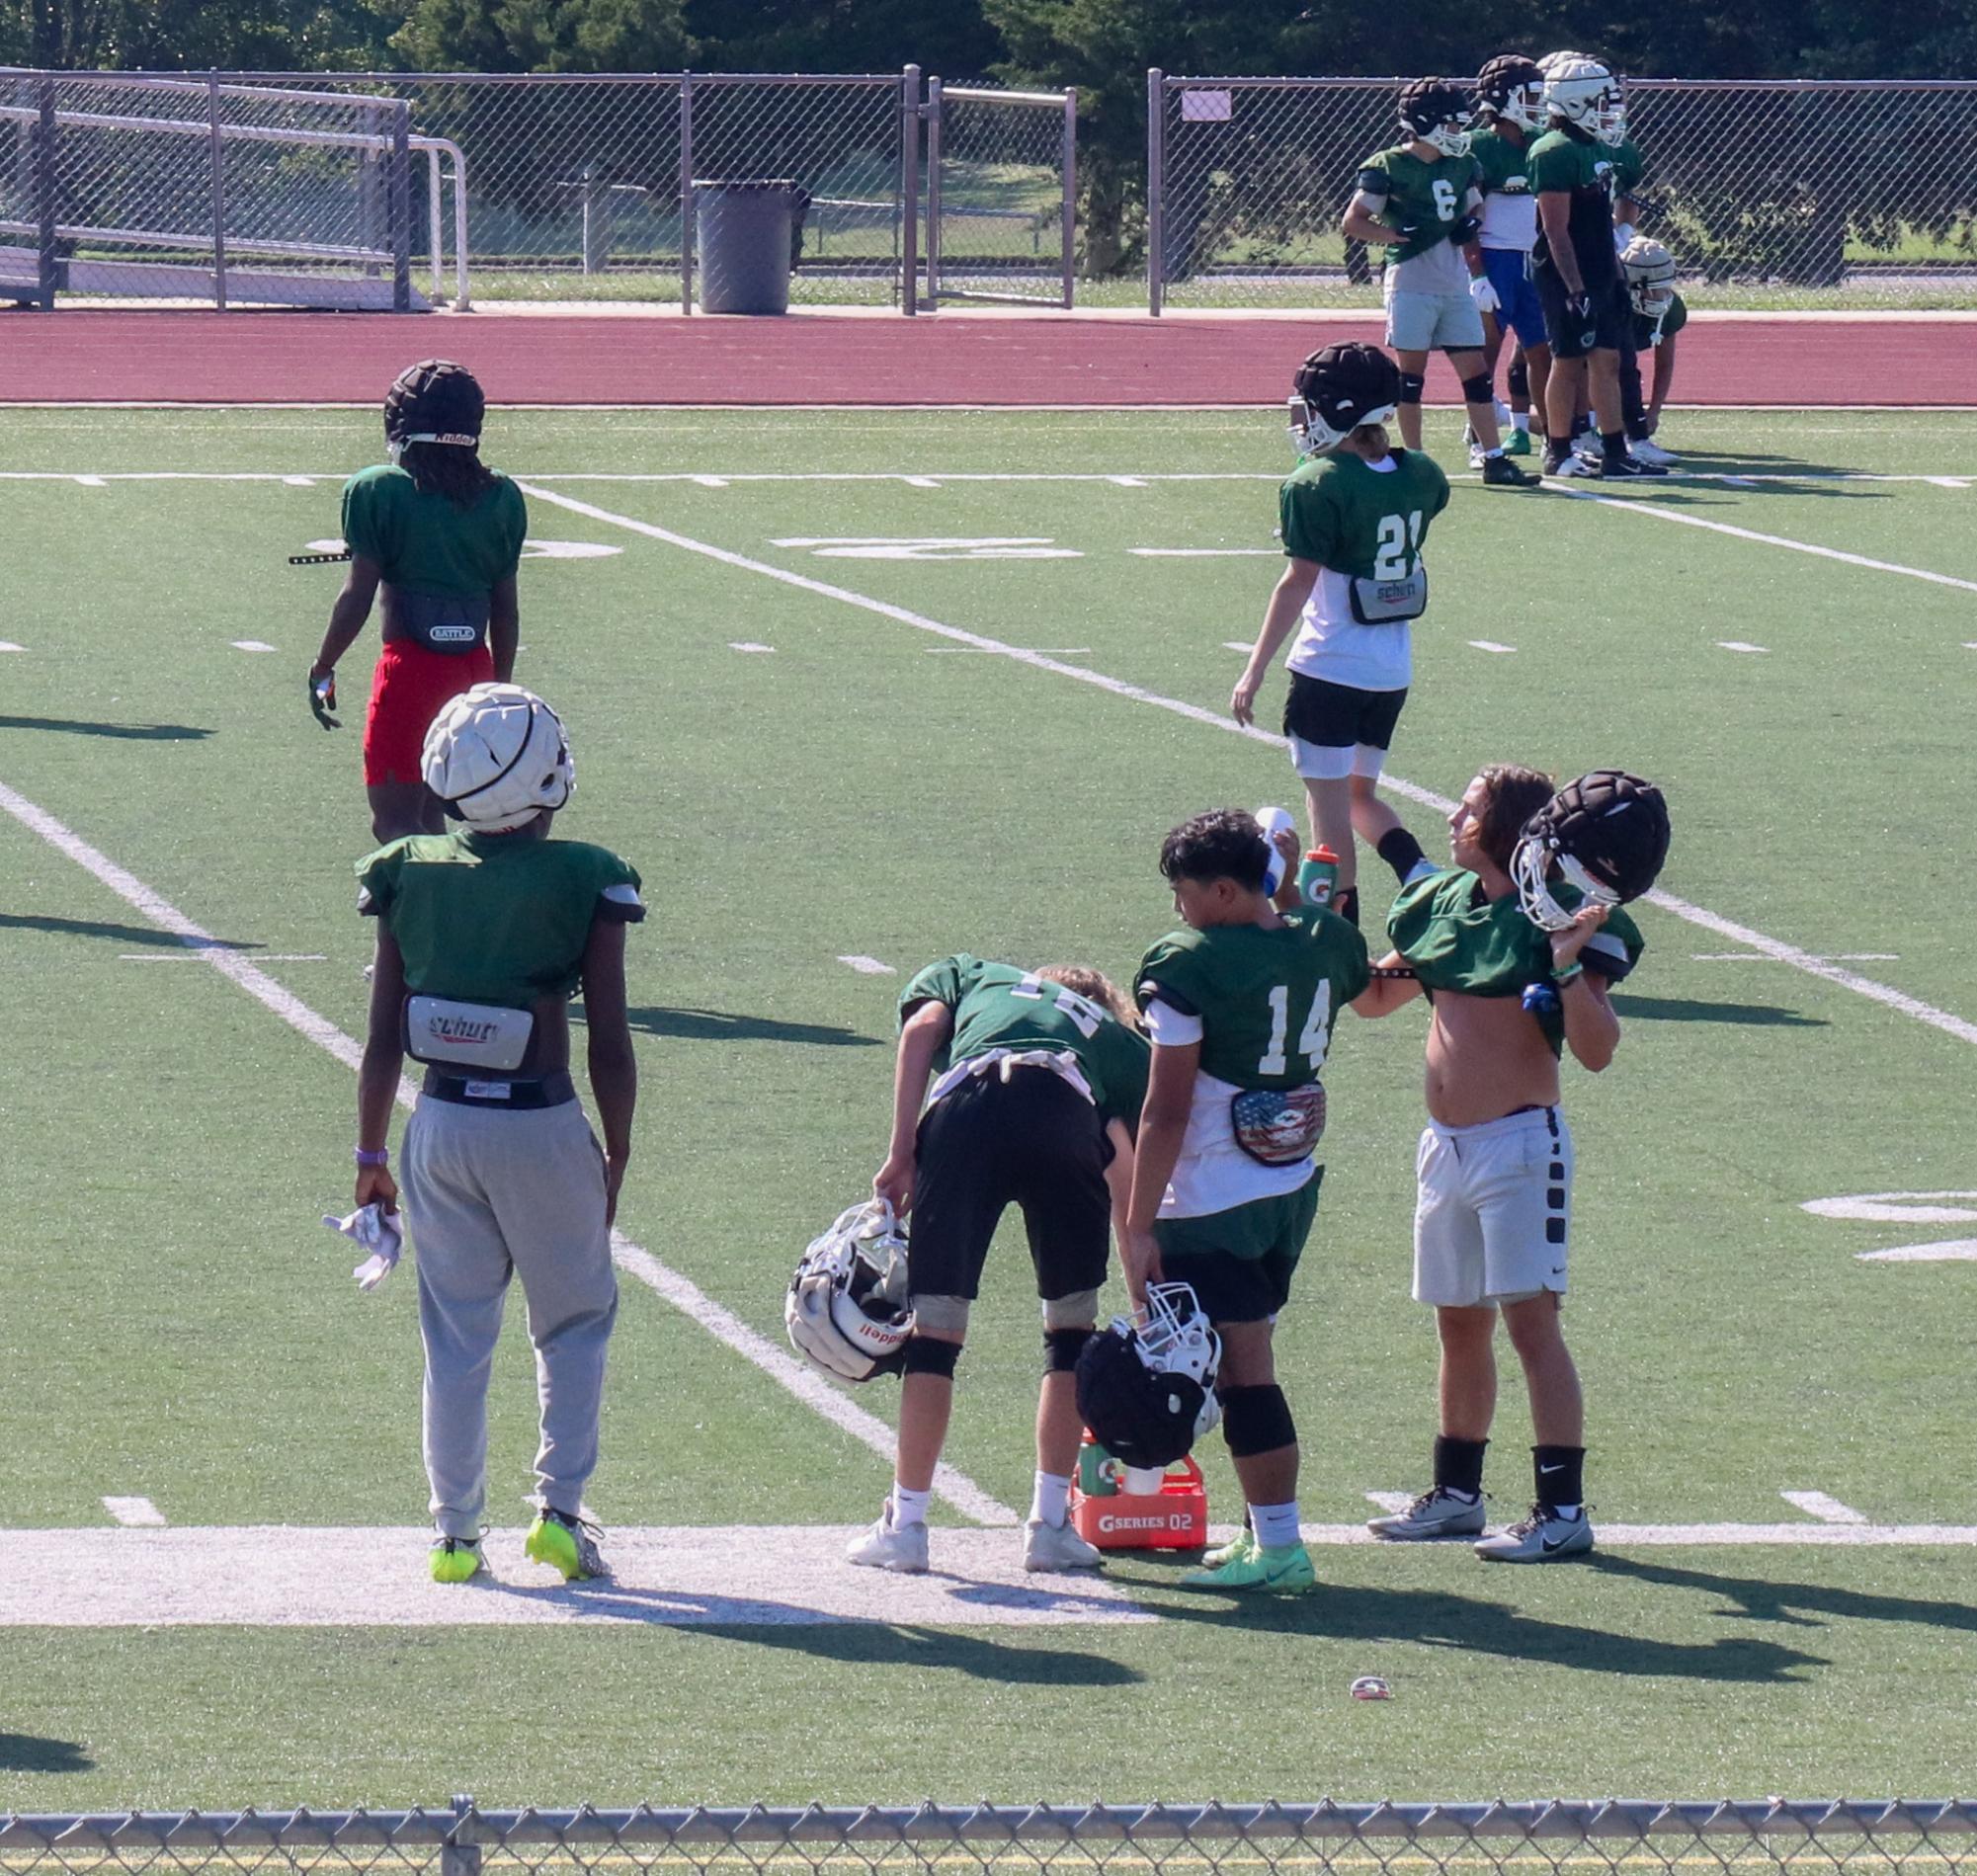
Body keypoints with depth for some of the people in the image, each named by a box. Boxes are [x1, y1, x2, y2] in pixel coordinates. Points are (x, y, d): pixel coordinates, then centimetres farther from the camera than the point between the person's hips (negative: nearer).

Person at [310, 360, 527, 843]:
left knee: (395, 821, -2)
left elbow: (357, 595, -9)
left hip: (411, 665, -5)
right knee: (428, 811, 19)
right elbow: (505, 608, 8)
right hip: (474, 669, 5)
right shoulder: (501, 496, 5)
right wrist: (501, 685, 19)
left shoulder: (378, 491, -7)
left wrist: (322, 670, 2)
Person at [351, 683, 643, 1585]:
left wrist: (370, 1154, 11)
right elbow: (609, 1044, -7)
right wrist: (617, 1152, 5)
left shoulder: (408, 874, -1)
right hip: (542, 1128, -3)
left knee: (456, 1338, 13)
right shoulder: (585, 883, -10)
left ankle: (455, 1533, 14)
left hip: (441, 1125, 3)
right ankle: (559, 1506, 5)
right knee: (575, 1322, 16)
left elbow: (384, 1038, 2)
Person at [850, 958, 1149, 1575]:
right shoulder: (1120, 1040, 36)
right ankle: (1050, 1525, 17)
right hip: (1066, 1121, 0)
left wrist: (901, 1154, 8)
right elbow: (1131, 1193, 28)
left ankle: (905, 1525, 12)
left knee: (935, 1329, 8)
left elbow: (923, 1027, 14)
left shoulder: (967, 975, 38)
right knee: (1072, 1328, 17)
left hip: (965, 1106, 0)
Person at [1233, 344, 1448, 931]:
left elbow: (1298, 584, -18)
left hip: (1331, 668, -7)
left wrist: (1255, 669, -13)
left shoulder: (1317, 486, -17)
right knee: (1361, 794, 20)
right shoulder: (1418, 475, 2)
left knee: (1330, 804, 2)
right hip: (1394, 670, 7)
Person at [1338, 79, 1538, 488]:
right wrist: (1403, 235, -16)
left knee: (1475, 372, 2)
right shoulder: (1388, 167, -8)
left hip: (1455, 286, 6)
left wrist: (1479, 277, 10)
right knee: (1411, 372, 1)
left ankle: (1494, 459, 3)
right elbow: (1352, 223, -7)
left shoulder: (1462, 165, 11)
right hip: (1411, 283, -6)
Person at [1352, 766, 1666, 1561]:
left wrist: (1568, 965, -30)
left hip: (1520, 1142, -7)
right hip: (1446, 1142, 7)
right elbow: (1373, 997, 24)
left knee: (1530, 1318, -10)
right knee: (1460, 1322, 15)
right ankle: (1455, 1494, 25)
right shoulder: (1440, 903, 10)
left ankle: (1563, 1509, -10)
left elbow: (1597, 1050, -17)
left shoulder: (1560, 918, -11)